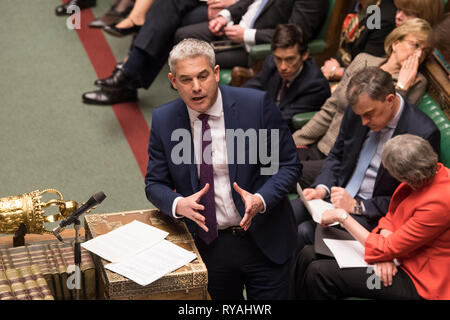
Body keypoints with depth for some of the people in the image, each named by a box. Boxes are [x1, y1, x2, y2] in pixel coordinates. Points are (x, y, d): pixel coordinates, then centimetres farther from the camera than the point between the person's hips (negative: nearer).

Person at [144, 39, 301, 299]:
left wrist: (261, 200, -25)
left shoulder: (257, 104, -13)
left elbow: (288, 165, -8)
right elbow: (155, 184, 1)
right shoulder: (163, 121, -5)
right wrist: (178, 204, -21)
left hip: (264, 242, -2)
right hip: (208, 247, 2)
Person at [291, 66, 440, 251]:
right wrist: (322, 188, -6)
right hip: (337, 194, 6)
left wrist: (357, 206, -19)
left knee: (305, 231, -24)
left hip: (372, 215, -6)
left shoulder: (424, 134, -18)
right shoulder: (356, 112, -1)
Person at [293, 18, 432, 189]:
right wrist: (297, 142, 5)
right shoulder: (363, 61, 8)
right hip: (319, 147, 5)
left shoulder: (416, 83, -4)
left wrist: (401, 86, -18)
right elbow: (330, 110, 11)